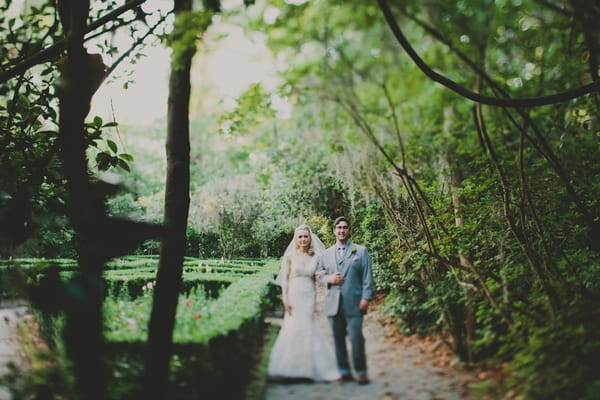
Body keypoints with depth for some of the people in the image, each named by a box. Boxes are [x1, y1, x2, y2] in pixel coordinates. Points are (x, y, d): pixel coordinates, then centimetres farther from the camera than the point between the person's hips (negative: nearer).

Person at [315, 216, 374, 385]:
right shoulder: (326, 253, 16)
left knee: (356, 338, -8)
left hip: (354, 303, -3)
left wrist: (366, 298, -8)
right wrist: (328, 279, -5)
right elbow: (318, 275, 17)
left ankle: (361, 372, 4)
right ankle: (344, 372, 14)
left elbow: (367, 276, 1)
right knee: (338, 339, 5)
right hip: (333, 304, 3)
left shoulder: (361, 251, 7)